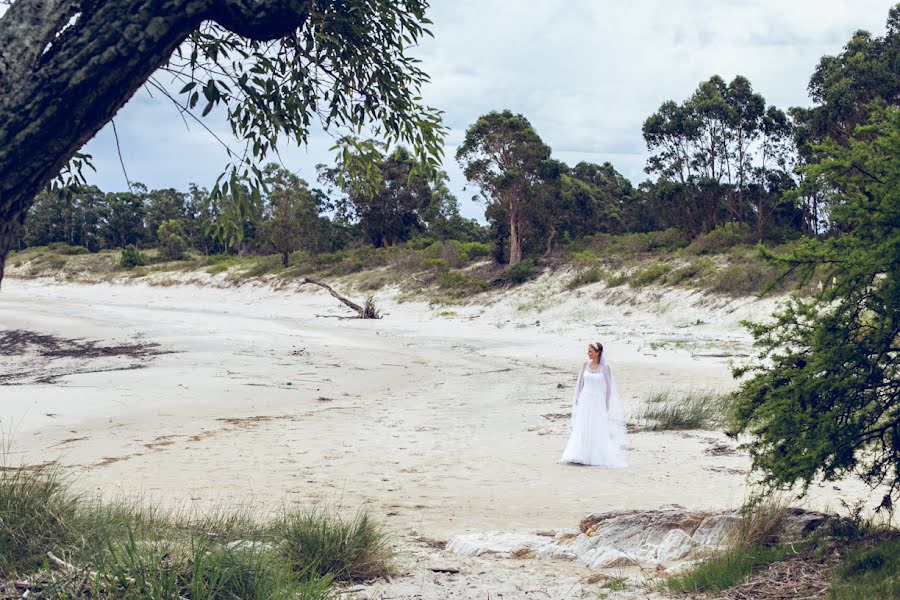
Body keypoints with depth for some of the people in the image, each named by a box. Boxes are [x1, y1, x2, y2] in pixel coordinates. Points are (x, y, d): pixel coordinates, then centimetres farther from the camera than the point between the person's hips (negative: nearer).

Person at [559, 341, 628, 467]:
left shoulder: (605, 367, -5)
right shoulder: (585, 364, 3)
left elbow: (609, 387, 0)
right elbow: (580, 383, 9)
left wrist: (607, 405, 0)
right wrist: (577, 400, 7)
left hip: (598, 401, -3)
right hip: (585, 400, 3)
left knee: (597, 431, 0)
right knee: (582, 429, 2)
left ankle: (597, 457, 9)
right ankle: (581, 456, 6)